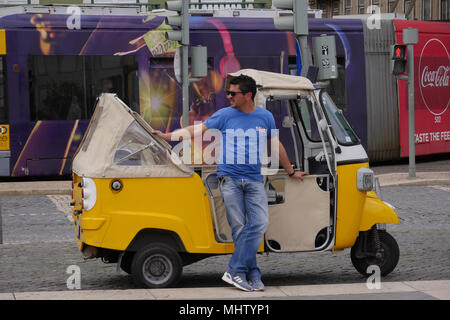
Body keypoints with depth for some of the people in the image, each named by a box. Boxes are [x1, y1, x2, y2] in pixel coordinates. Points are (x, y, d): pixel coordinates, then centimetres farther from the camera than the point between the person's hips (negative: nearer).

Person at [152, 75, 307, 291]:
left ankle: (235, 271, -7)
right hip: (229, 178, -2)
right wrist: (168, 136, -4)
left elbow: (277, 146, 21)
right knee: (239, 227, -3)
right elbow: (198, 129, 3)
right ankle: (253, 274, 4)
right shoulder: (225, 115, 4)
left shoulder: (265, 117, 10)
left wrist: (291, 172, 27)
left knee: (260, 223, -11)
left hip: (254, 179, 2)